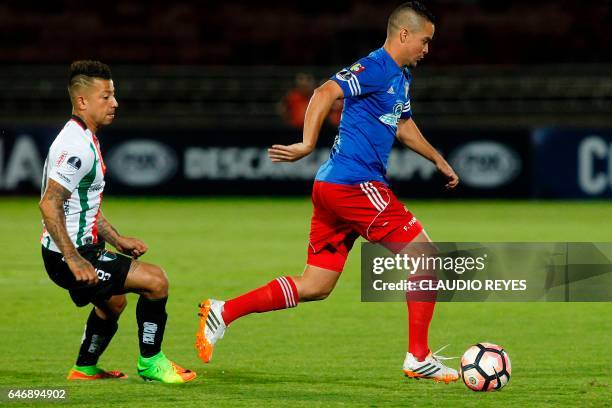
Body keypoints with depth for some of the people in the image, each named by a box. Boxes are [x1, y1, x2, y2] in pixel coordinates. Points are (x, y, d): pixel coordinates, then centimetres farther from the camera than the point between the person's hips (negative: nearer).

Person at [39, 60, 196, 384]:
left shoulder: (85, 140, 14)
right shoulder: (77, 147, -21)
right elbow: (49, 204, -28)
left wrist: (118, 241, 17)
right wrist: (74, 260, -29)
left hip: (80, 250, 11)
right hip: (68, 255, -11)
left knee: (113, 302, 33)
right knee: (155, 280, -13)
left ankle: (85, 368, 47)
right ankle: (150, 362, -1)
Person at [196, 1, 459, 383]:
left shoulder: (402, 76, 20)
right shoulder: (376, 68, -11)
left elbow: (404, 126, 37)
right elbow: (327, 92, -26)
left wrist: (439, 160, 42)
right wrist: (307, 145, -33)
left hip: (335, 187, 10)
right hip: (355, 184, -10)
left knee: (313, 287, 8)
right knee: (427, 257, -4)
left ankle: (223, 312, 5)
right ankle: (419, 358, 1)